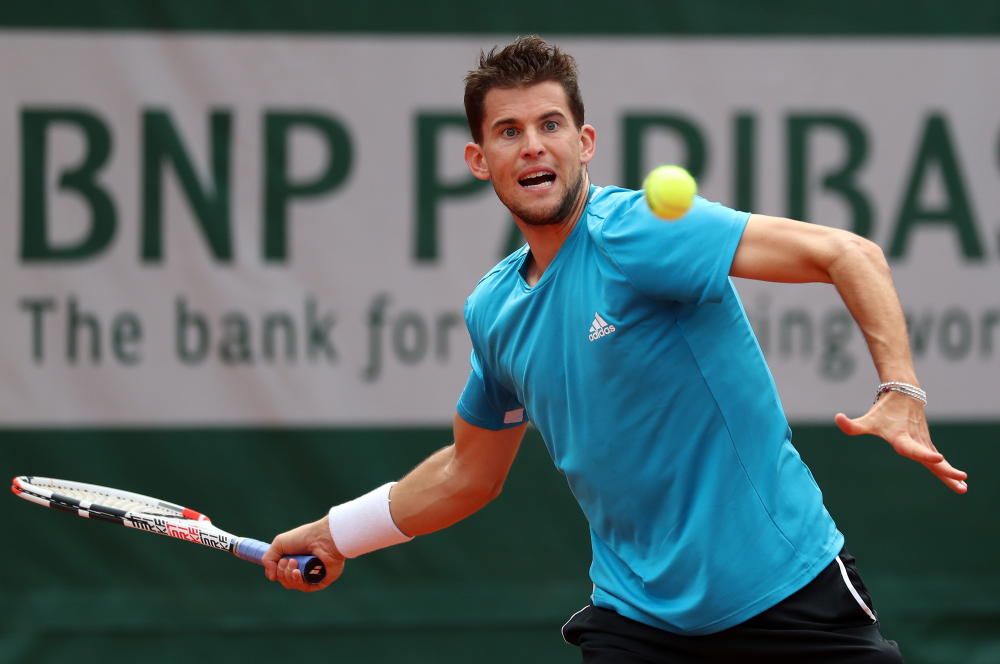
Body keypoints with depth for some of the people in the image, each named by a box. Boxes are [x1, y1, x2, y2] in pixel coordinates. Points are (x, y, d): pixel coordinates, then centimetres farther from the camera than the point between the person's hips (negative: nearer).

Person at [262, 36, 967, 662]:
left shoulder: (638, 232, -15)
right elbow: (469, 472, 24)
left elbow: (848, 254, -23)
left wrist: (901, 394, -35)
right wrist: (336, 535, 26)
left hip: (789, 589, -5)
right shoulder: (494, 309, 7)